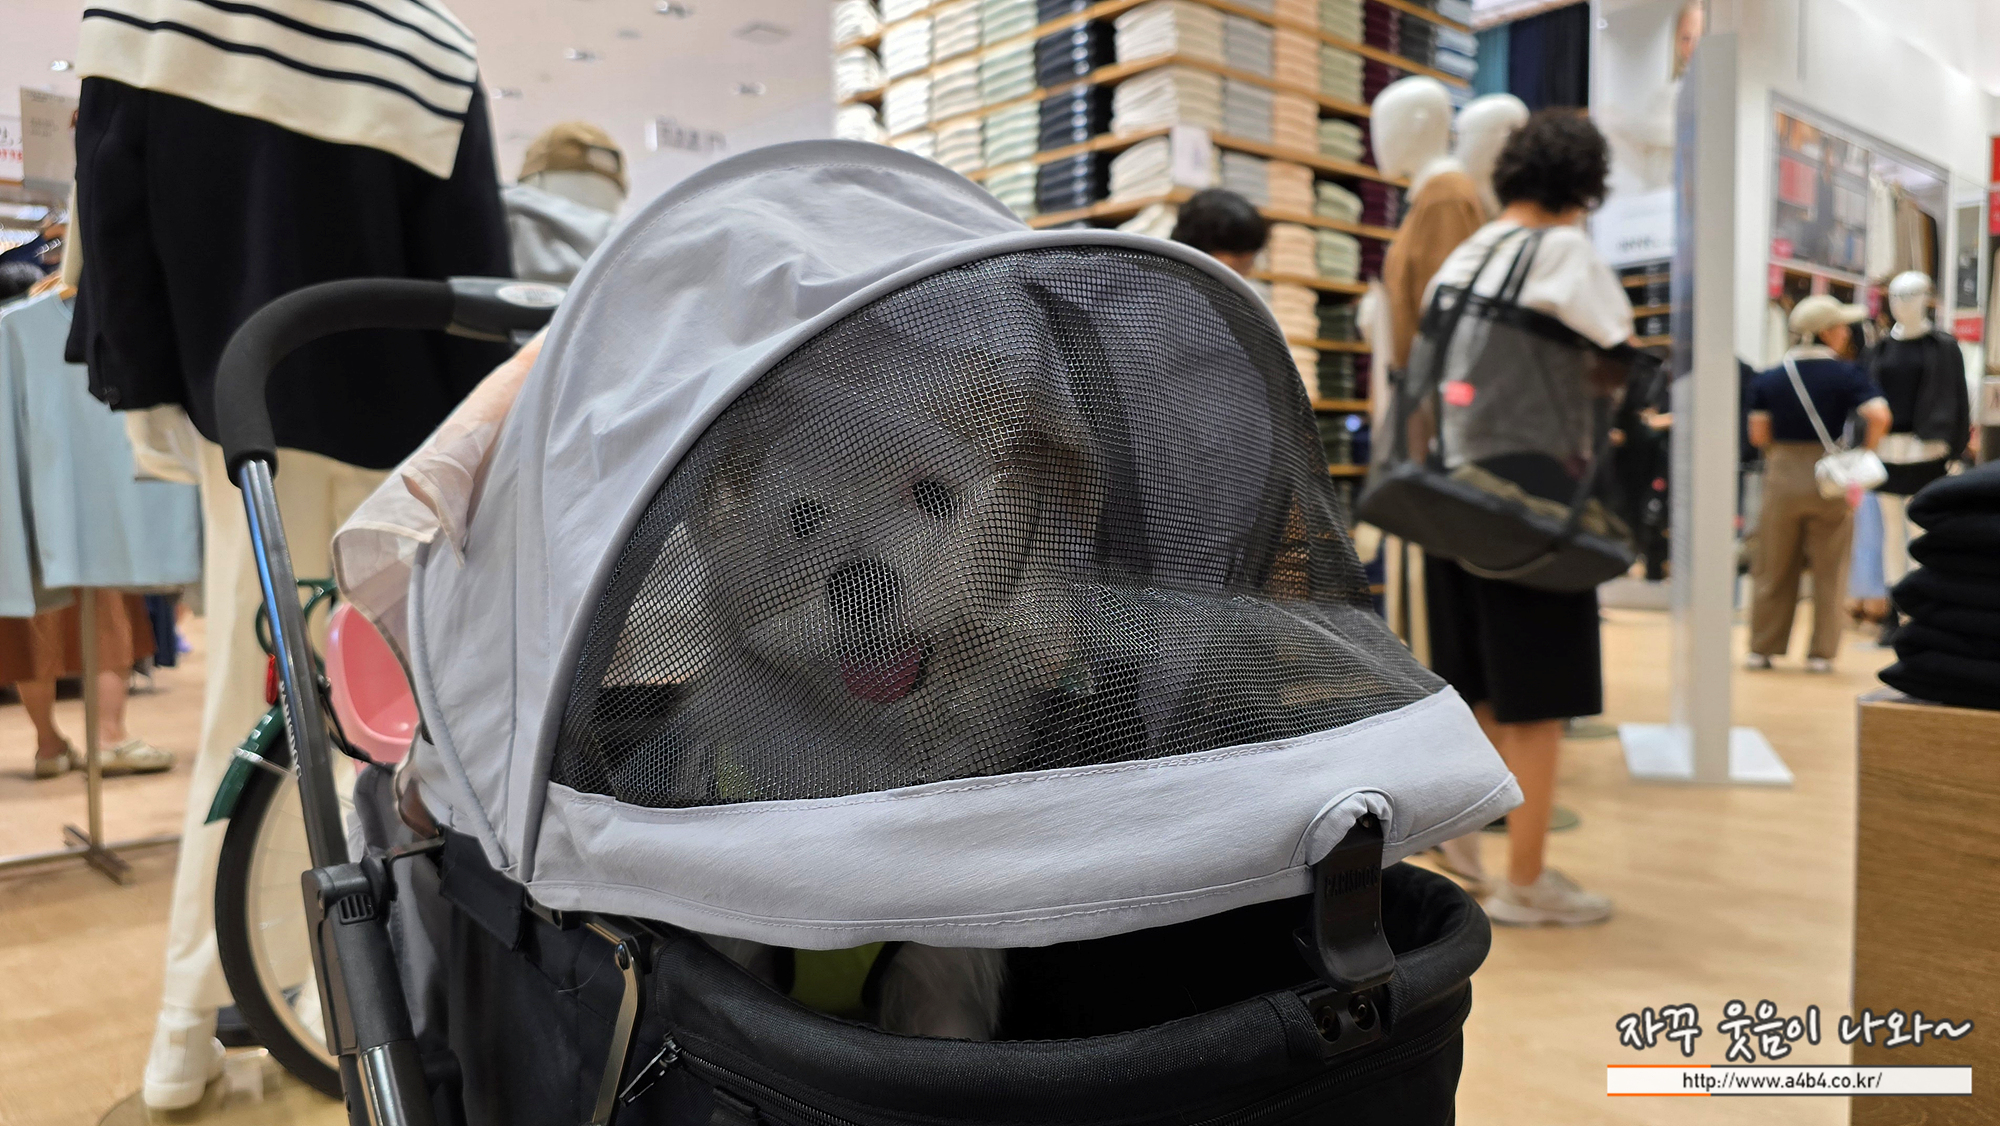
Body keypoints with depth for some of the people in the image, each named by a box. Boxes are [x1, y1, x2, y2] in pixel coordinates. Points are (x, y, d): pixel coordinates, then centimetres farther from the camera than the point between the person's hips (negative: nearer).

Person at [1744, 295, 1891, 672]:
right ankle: (1821, 652, 12)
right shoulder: (1846, 375, -7)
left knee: (1774, 567, 11)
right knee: (1829, 569, 8)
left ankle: (1762, 648, 15)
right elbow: (1879, 416, -19)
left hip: (1782, 474, 2)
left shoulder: (1769, 379, 2)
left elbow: (1758, 434, 0)